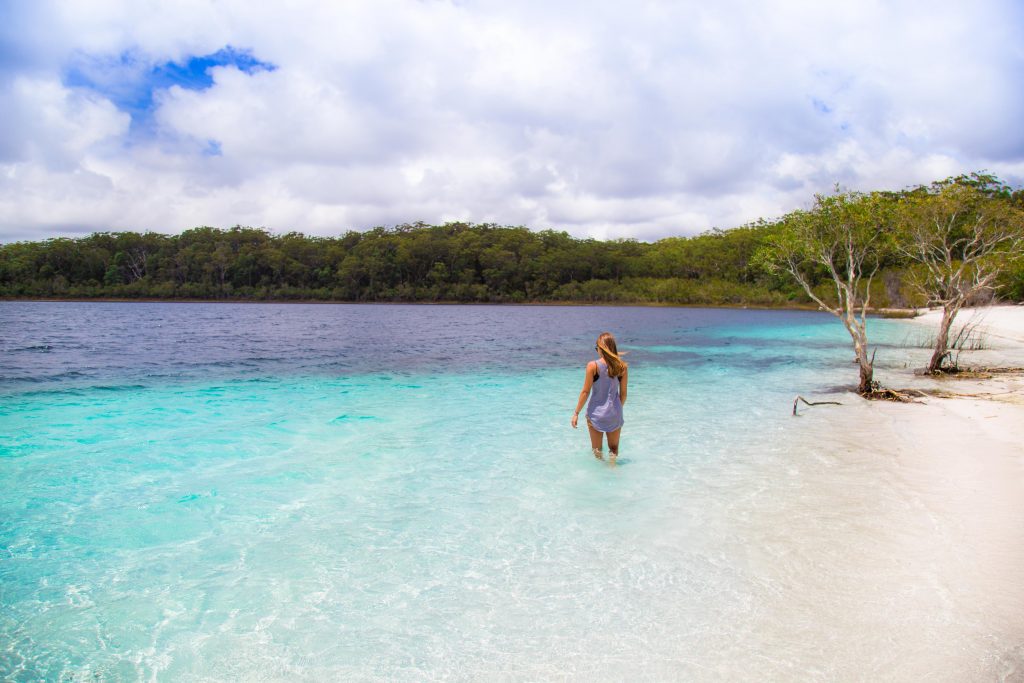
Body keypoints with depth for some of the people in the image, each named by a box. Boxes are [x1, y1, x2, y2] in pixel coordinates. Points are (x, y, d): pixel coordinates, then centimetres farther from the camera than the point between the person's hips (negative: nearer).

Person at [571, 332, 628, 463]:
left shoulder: (593, 366, -14)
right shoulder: (623, 367, -6)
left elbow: (586, 391, -11)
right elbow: (623, 393, 2)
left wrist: (576, 413, -2)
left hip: (596, 414, -2)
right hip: (614, 414, 2)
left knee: (597, 450, 15)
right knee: (614, 449, 20)